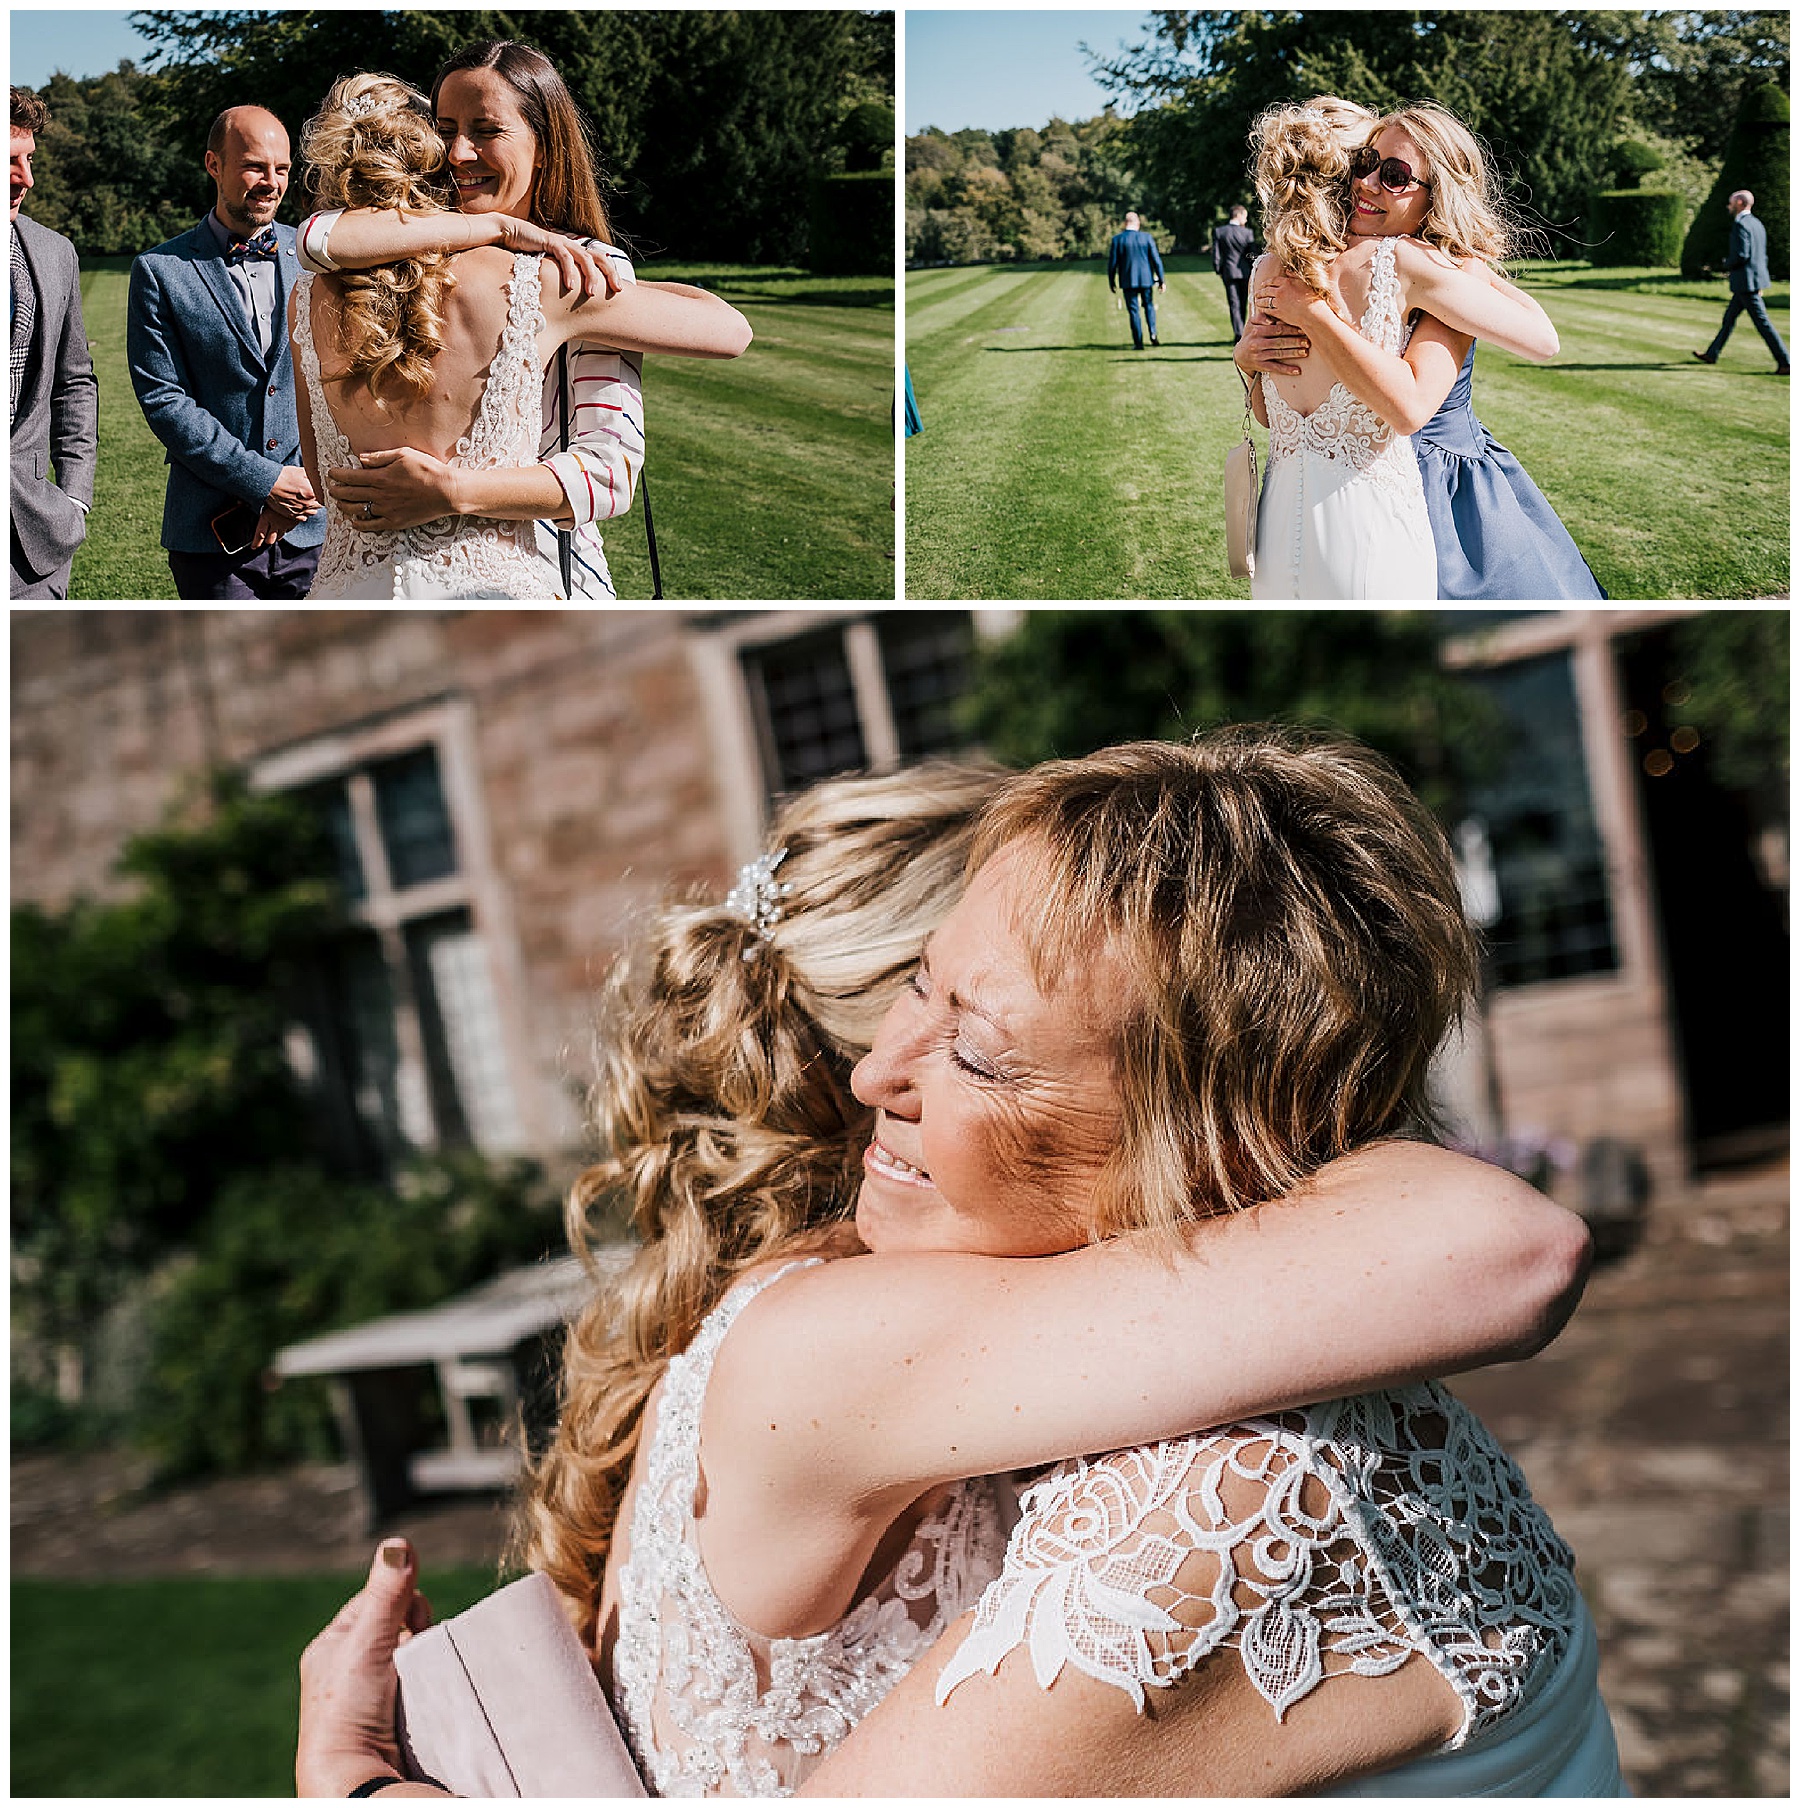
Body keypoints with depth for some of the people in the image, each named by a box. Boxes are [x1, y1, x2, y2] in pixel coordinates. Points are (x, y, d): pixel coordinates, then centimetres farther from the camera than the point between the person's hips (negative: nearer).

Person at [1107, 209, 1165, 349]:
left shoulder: (1117, 239, -7)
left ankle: (1139, 343, 3)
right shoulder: (1146, 237, -4)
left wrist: (1111, 282, 7)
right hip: (1145, 278, 1)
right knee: (1149, 306, 19)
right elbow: (1156, 260, -3)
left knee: (1133, 310, 6)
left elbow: (1112, 262, -4)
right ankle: (1153, 333, 1)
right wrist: (1161, 279, 4)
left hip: (1128, 280, -1)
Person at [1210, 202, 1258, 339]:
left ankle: (1239, 334, -12)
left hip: (1228, 273, 0)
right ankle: (1239, 333, 21)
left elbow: (1216, 255, -3)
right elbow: (1253, 255, -4)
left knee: (1234, 305, 0)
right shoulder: (1247, 233, -7)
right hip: (1244, 272, 0)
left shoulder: (1218, 231, -4)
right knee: (1243, 305, 13)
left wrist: (1219, 271, 9)